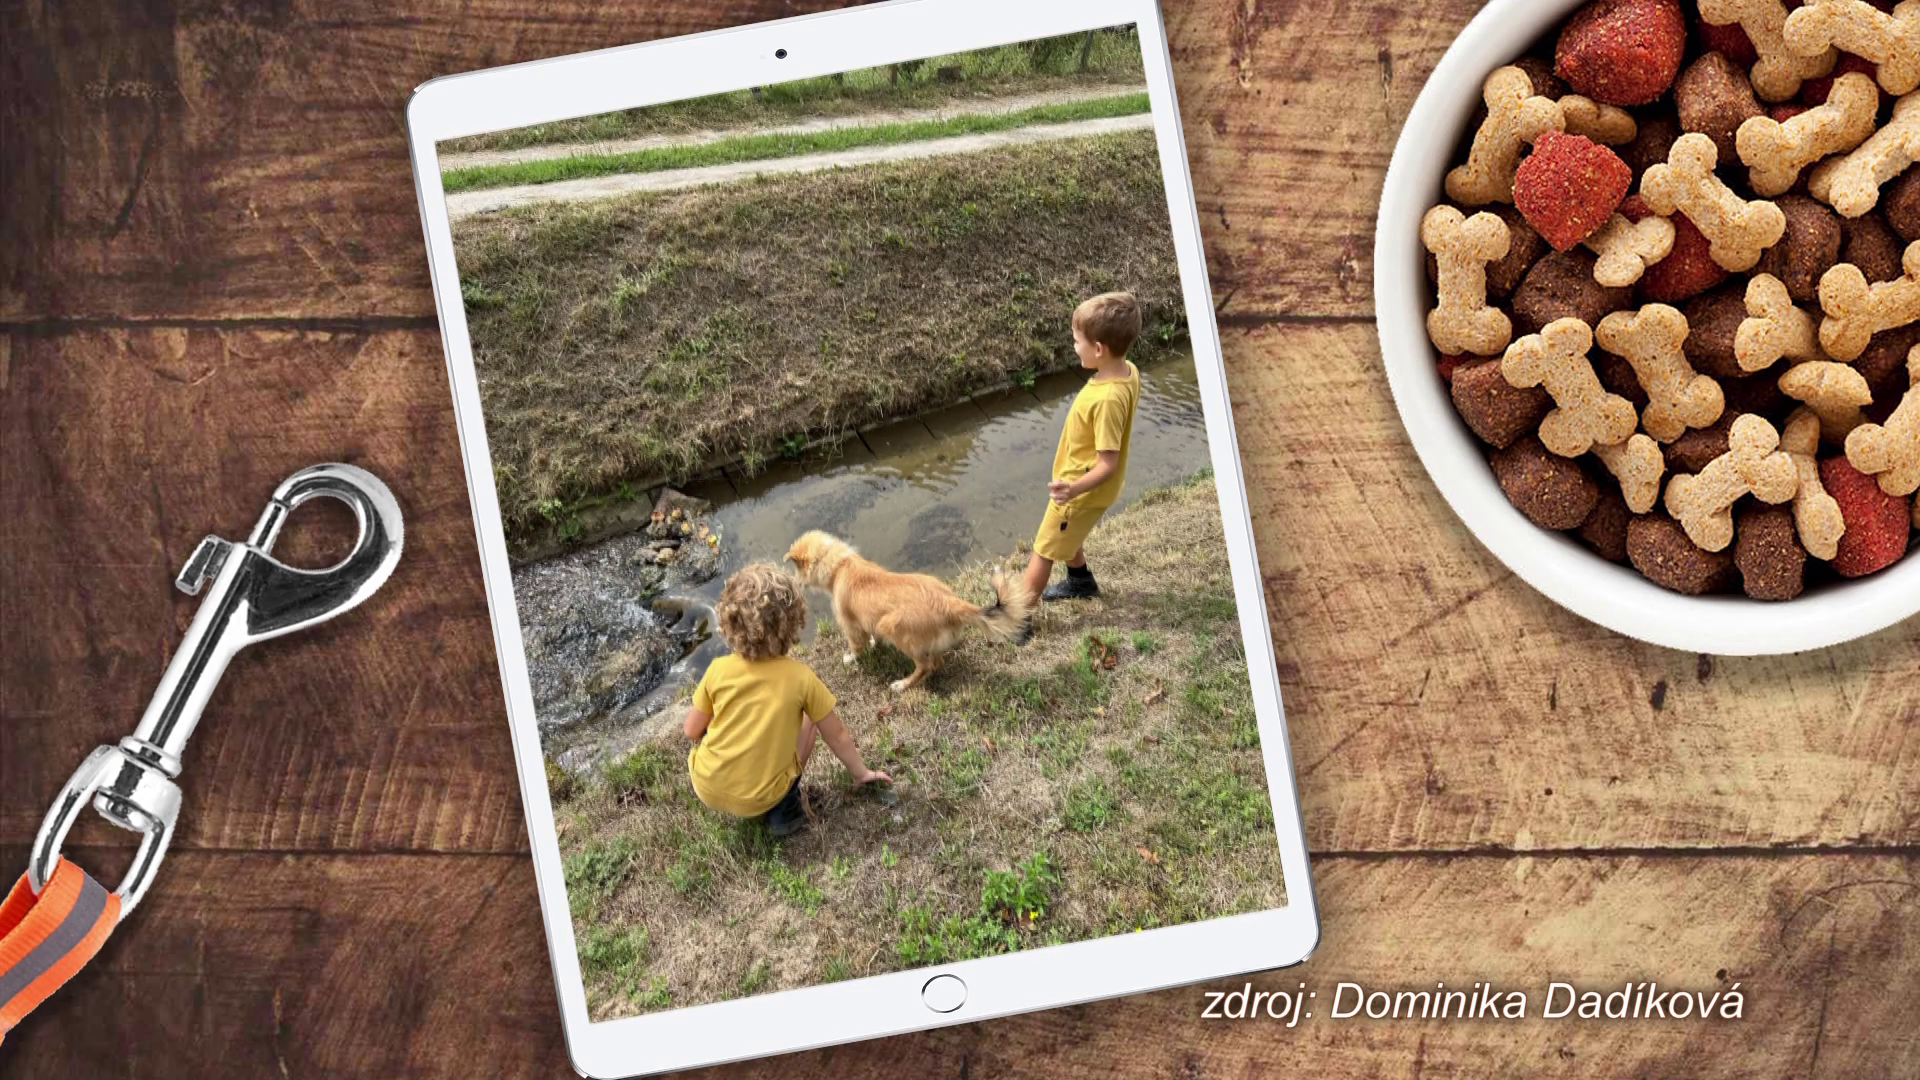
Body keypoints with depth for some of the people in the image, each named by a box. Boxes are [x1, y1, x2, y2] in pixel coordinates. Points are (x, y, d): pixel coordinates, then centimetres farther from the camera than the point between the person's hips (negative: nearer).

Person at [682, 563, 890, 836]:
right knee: (807, 718, 17)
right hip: (761, 799, -2)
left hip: (707, 789, 2)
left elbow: (692, 731, 1)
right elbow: (837, 735, -1)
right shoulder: (801, 677, -13)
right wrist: (860, 773, 17)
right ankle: (784, 807, 7)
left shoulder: (718, 670, -11)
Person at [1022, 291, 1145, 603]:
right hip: (1077, 480, 9)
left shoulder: (1108, 399, -37)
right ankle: (1081, 581, 55)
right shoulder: (1128, 371, -9)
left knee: (1044, 550, 8)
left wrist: (1073, 489, -47)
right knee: (1066, 537, 32)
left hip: (1081, 490, -9)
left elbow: (1108, 464, -32)